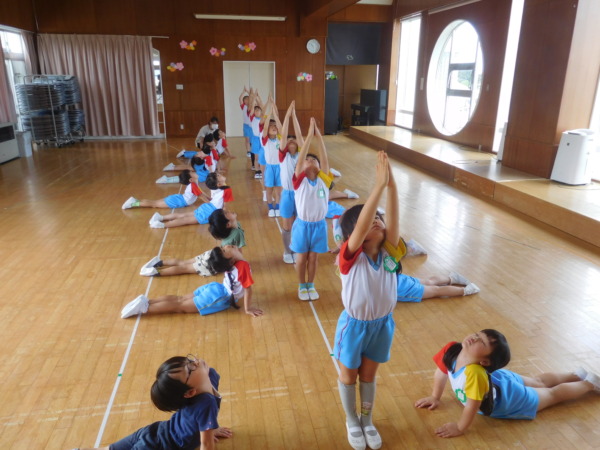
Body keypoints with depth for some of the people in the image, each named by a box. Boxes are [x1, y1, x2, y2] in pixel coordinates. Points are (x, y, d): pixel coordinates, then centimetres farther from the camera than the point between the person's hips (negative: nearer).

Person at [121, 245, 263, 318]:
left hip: (215, 288, 7)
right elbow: (248, 289, -22)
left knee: (180, 299, 10)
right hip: (220, 297, -7)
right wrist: (247, 308, -16)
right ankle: (144, 308, -8)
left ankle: (145, 301, 2)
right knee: (180, 307, -4)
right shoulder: (243, 266, -25)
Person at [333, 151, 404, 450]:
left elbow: (394, 218, -27)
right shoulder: (351, 256, -24)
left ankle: (367, 421, 46)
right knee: (349, 375, 19)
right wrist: (378, 185, -46)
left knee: (369, 374, 23)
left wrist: (392, 184, -38)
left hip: (382, 324, 3)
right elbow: (361, 225, -42)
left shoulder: (389, 251, -12)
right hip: (354, 324, -3)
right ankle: (352, 422, 44)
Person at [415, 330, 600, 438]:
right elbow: (441, 372, -10)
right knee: (539, 382, 31)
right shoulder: (451, 350, -29)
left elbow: (472, 406, -43)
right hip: (501, 379, 6)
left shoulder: (475, 373, -51)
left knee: (553, 394, 21)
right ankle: (577, 374, 50)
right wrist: (435, 397, -2)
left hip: (511, 398, -6)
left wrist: (459, 428, -28)